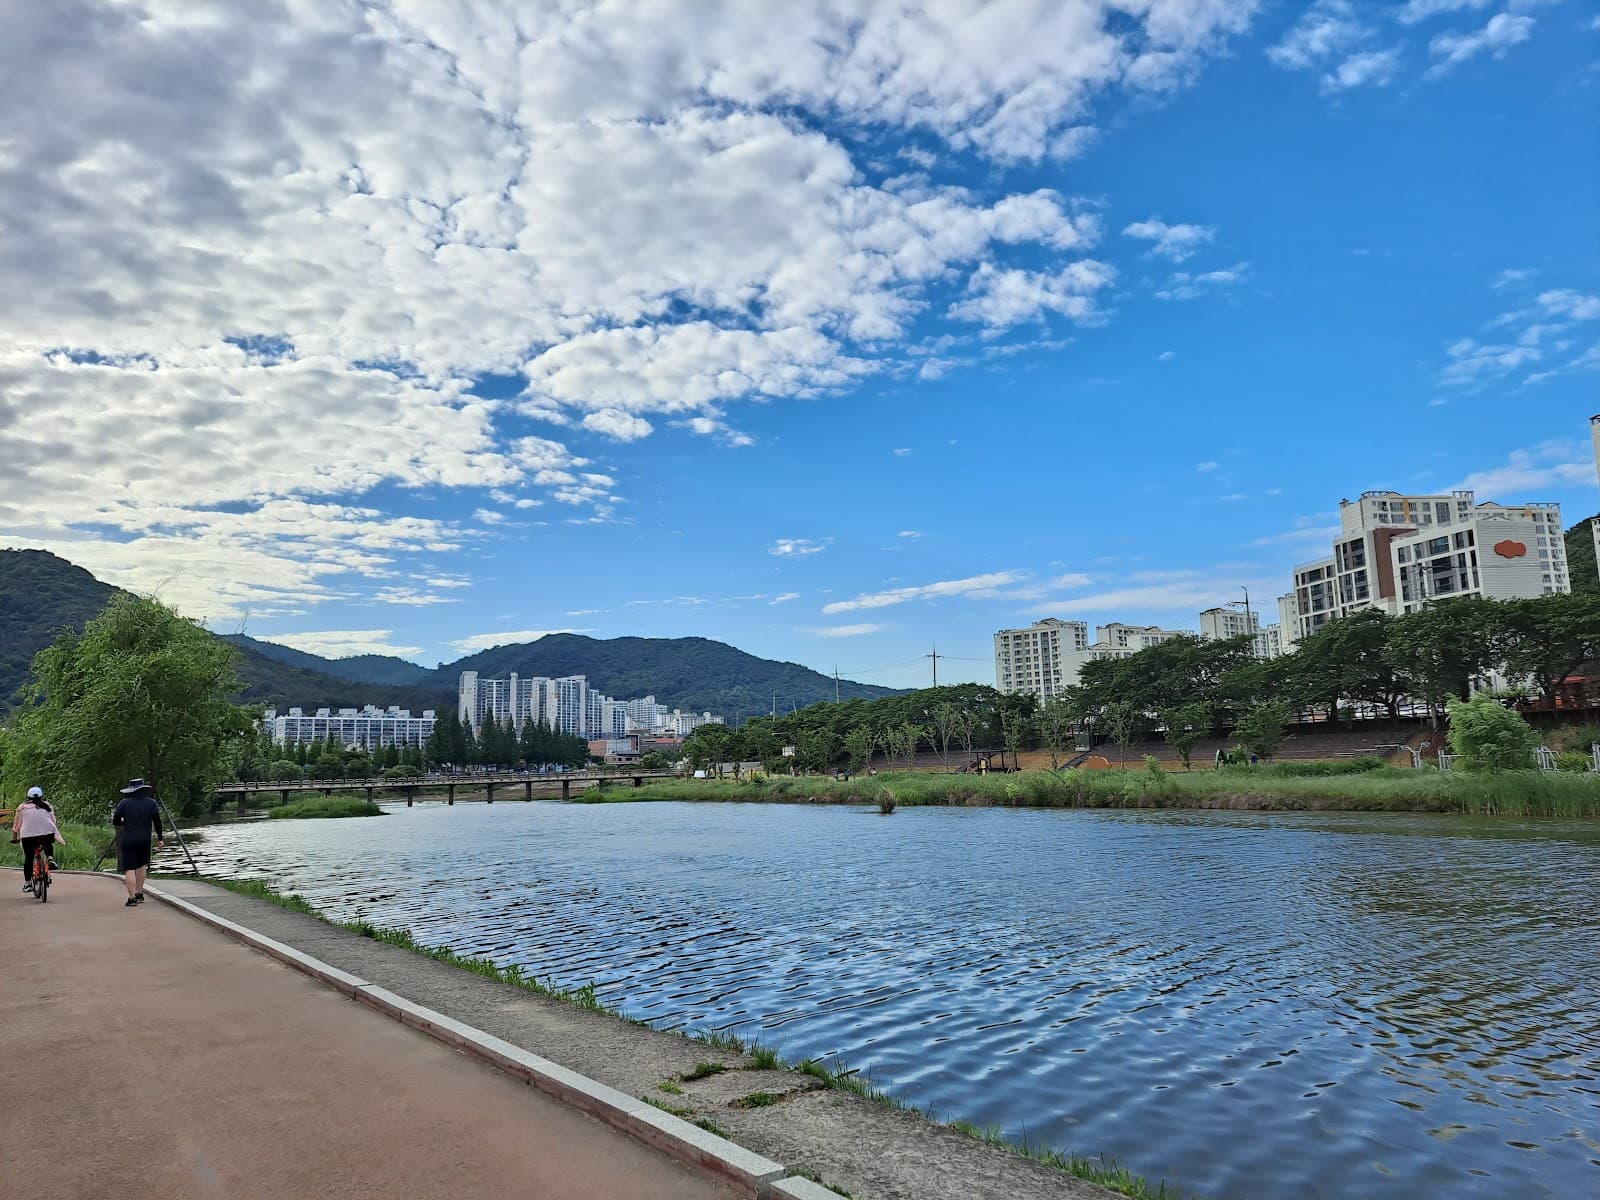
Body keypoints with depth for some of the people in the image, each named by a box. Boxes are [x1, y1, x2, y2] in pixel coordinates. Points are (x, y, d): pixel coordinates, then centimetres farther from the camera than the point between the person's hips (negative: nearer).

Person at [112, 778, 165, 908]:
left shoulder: (124, 803, -5)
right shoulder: (151, 803, 1)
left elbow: (115, 822, 0)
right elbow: (157, 822, 2)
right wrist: (160, 838, 12)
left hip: (128, 840, -3)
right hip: (144, 840, 3)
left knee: (129, 869, -4)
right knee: (140, 866, 18)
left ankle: (132, 898, -11)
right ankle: (139, 894, 22)